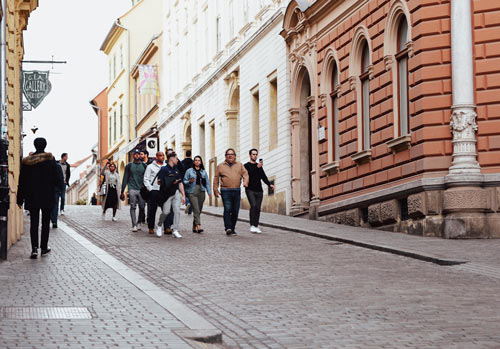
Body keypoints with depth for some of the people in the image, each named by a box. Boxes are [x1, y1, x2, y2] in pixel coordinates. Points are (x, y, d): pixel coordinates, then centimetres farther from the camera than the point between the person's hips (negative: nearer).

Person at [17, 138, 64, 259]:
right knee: (45, 222, 12)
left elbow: (22, 182, 2)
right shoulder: (50, 159, -8)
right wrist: (61, 183, 18)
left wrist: (20, 199, 8)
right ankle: (44, 247, 16)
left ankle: (34, 248, -13)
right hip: (47, 197, -1)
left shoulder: (26, 161, -1)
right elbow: (57, 177, -6)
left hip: (32, 197, 1)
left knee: (34, 223, 2)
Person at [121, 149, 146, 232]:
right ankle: (134, 225, -11)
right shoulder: (129, 166, 9)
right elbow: (125, 178, 9)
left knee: (142, 207, -1)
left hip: (141, 189, 1)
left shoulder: (144, 166, 11)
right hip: (132, 189, -1)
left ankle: (139, 223, 17)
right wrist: (122, 191, 5)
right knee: (133, 207, -8)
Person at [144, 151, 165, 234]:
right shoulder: (151, 166, 5)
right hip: (154, 191, -3)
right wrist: (150, 188, -6)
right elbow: (146, 179, 3)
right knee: (152, 210, 0)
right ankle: (151, 228, 7)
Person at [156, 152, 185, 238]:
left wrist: (183, 195, 12)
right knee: (166, 211, -7)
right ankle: (159, 225, 20)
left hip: (176, 193, 5)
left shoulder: (177, 170, 16)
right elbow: (159, 181, -9)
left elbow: (180, 183, 17)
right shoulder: (164, 169, -3)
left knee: (177, 211, -6)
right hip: (167, 193, -5)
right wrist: (170, 182, -17)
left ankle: (175, 230, -4)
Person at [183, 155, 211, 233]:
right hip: (192, 192, -4)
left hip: (201, 192, 4)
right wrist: (189, 182, -16)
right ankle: (198, 226, -24)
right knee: (196, 210, -16)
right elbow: (184, 181, 5)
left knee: (199, 210, 5)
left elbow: (207, 182, 12)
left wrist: (209, 192, 0)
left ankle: (194, 227, 16)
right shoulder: (189, 171, 6)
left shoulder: (203, 172, 15)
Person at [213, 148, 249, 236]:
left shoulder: (239, 165, 14)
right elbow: (216, 178, 11)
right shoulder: (220, 166, 9)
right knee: (227, 209, -16)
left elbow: (245, 174, 5)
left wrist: (245, 182, -15)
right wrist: (215, 189, 4)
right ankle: (228, 228, -22)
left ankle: (232, 229, 11)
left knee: (235, 211, 2)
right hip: (225, 191, -3)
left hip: (237, 191, 3)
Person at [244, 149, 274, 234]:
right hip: (250, 190, -5)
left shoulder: (259, 166, 19)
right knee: (253, 205, -20)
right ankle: (252, 226, -20)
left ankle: (256, 226, 5)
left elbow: (264, 177, 14)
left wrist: (269, 184, -2)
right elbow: (248, 173, -16)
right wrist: (257, 167, -25)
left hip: (259, 190, 5)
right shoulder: (246, 165, 3)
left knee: (258, 208, 0)